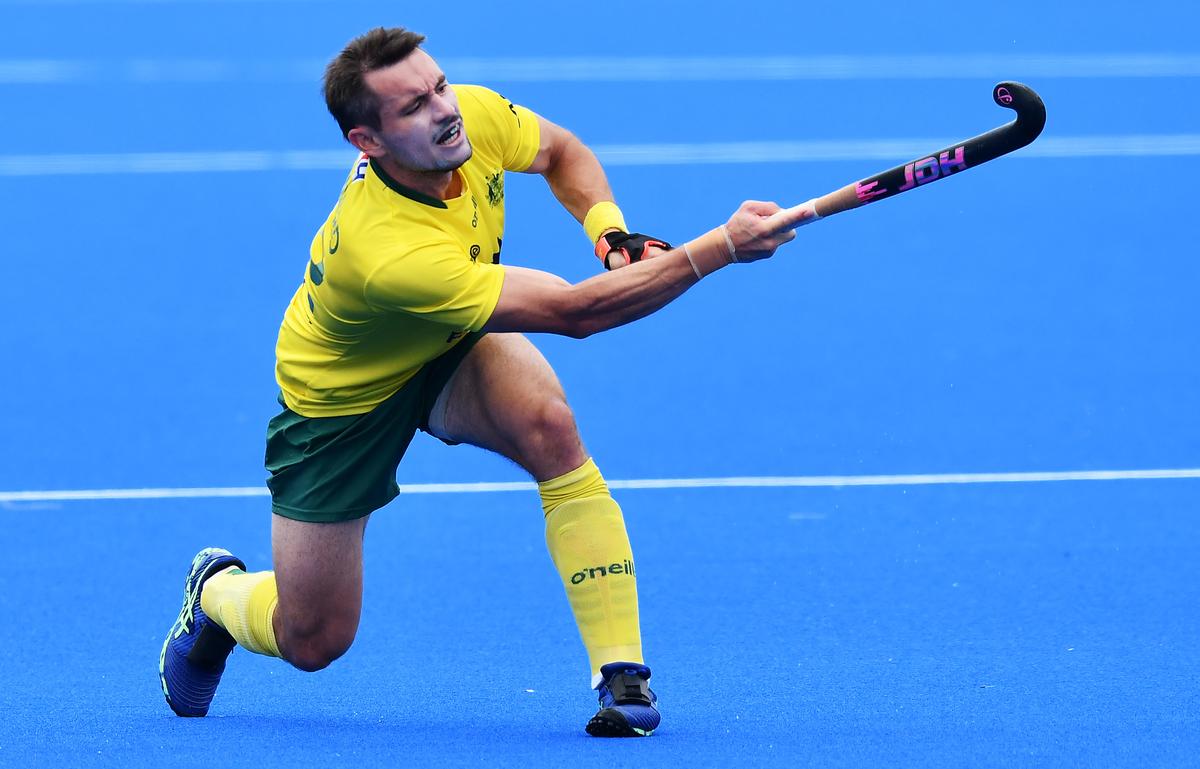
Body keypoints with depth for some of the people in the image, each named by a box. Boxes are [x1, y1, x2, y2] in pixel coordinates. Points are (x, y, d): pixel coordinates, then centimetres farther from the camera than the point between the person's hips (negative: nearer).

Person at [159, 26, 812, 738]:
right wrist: (723, 247, -49)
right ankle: (218, 592, 39)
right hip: (341, 397, -5)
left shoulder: (474, 116, -25)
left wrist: (609, 228, -18)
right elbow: (576, 311, -45)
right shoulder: (388, 251, -45)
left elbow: (561, 152, 2)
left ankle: (622, 673, -25)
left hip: (454, 352, 5)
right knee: (311, 641, 2)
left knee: (547, 423, -30)